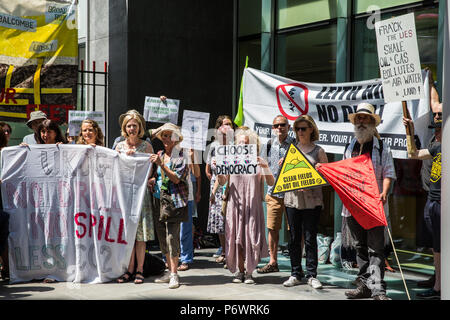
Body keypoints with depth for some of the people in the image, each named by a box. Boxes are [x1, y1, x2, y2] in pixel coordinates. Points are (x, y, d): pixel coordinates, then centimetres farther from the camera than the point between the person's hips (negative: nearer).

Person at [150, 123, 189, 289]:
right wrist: (152, 180, 3)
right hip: (159, 200, 7)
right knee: (162, 237, 8)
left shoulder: (181, 156, -3)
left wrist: (161, 164, -19)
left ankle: (174, 274, -8)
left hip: (174, 201, -6)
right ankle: (170, 271, 17)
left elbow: (176, 178, -13)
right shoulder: (159, 155, 14)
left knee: (172, 236, -12)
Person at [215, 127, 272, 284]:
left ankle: (249, 272, 6)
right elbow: (222, 182, 5)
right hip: (235, 204, 1)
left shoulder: (258, 161, 4)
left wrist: (266, 167, -17)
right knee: (236, 238, 2)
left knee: (252, 238, -3)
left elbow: (271, 183, -2)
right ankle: (239, 271, 11)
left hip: (253, 205, -1)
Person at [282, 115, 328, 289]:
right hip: (292, 198, 3)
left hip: (312, 199, -3)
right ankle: (295, 274, 13)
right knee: (294, 237, 5)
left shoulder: (318, 151, 5)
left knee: (310, 237, -2)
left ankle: (312, 275, 6)